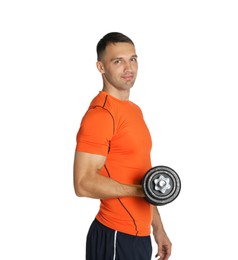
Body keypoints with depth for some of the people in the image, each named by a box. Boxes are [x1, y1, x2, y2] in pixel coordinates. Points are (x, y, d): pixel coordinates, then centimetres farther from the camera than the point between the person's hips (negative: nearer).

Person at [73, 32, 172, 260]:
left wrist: (158, 228, 18)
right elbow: (84, 183, -22)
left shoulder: (134, 110, 12)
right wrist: (139, 190, -28)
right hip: (115, 237, -9)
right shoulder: (100, 113, -17)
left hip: (139, 234, 9)